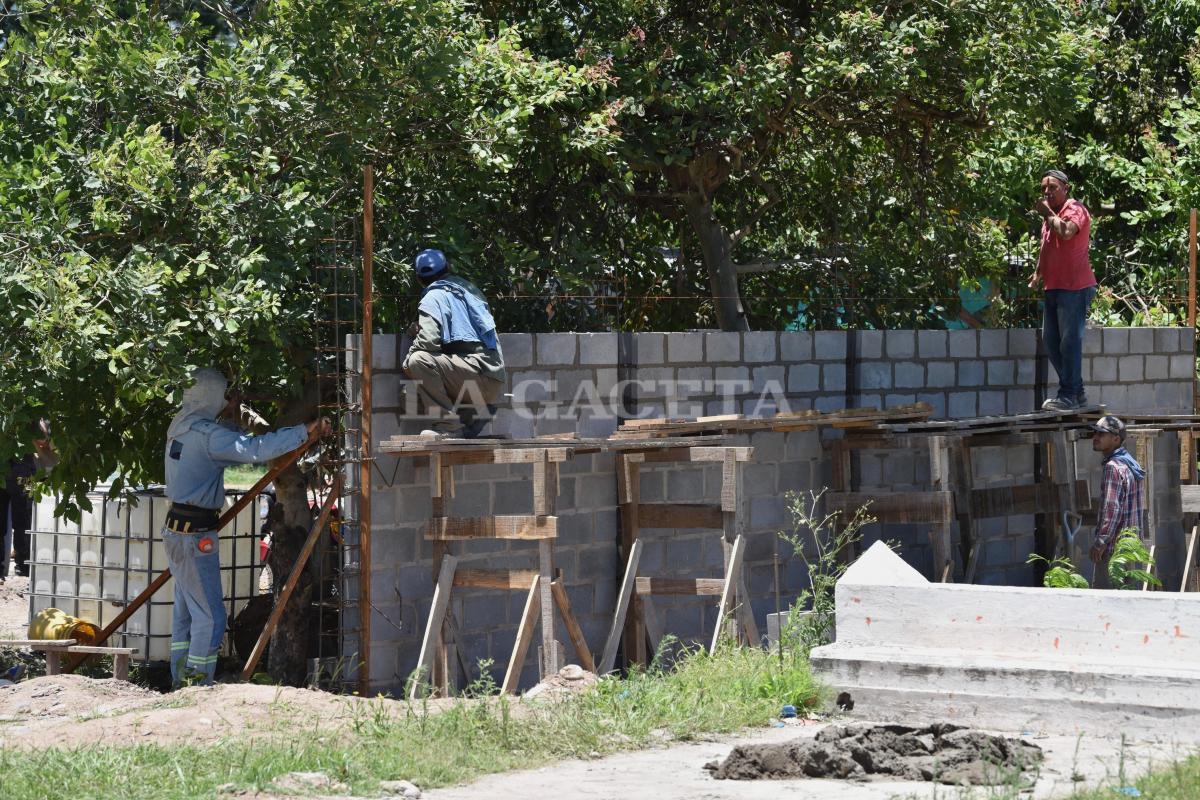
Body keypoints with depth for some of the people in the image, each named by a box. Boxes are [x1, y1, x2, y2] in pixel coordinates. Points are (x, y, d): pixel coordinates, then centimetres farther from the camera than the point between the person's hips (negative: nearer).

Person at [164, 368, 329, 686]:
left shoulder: (181, 428, 9)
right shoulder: (208, 435, -19)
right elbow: (254, 449, -30)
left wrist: (229, 418, 16)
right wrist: (304, 433, -30)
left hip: (176, 529, 10)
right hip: (195, 536, -10)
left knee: (185, 612, 15)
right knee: (210, 616, -6)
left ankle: (180, 683, 19)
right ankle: (198, 686, -6)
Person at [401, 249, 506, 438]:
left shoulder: (434, 296, -3)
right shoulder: (468, 288, 21)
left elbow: (428, 340, -17)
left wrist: (408, 362, 2)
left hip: (478, 371, -8)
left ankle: (449, 424, -20)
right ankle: (475, 413, 7)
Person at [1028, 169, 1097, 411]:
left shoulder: (1074, 209, -9)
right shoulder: (1051, 215, 19)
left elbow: (1066, 232, -30)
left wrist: (1048, 214, -17)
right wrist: (1038, 273, 26)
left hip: (1074, 288, -10)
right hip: (1054, 288, 10)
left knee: (1070, 340, -9)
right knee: (1050, 339, 11)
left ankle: (1069, 395, -7)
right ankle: (1076, 391, 18)